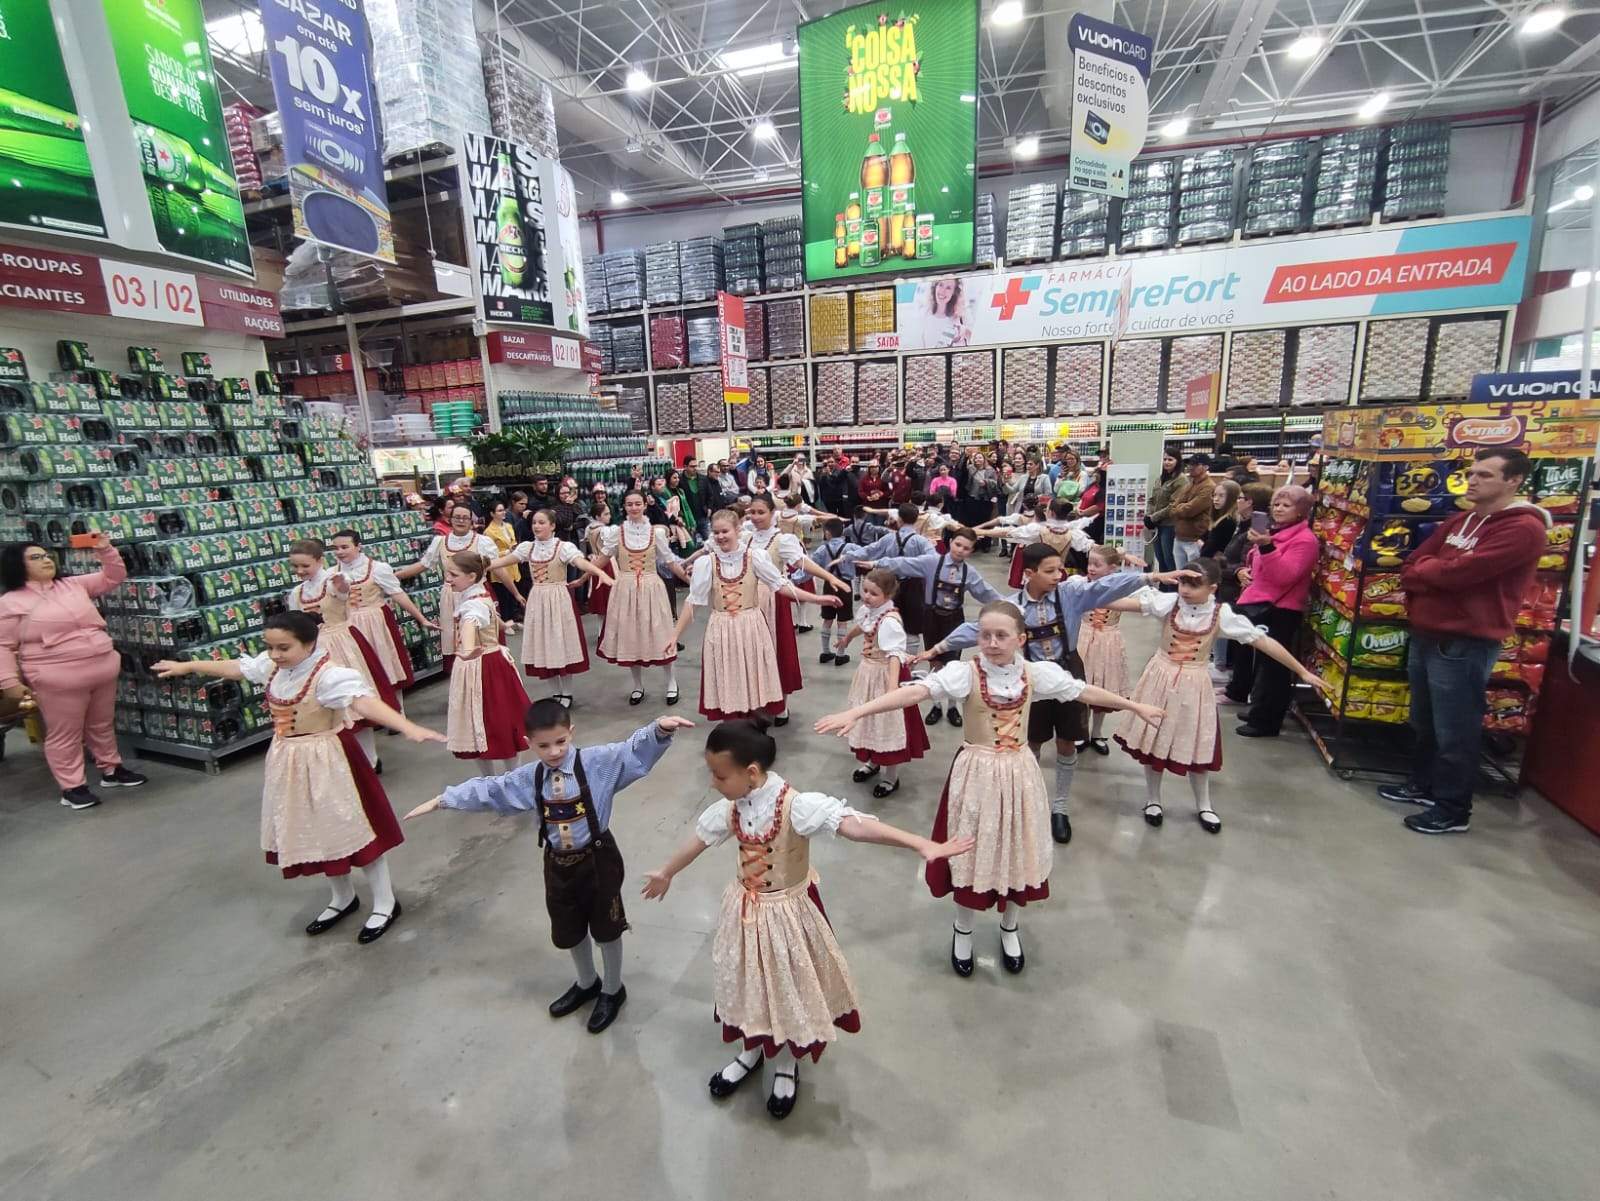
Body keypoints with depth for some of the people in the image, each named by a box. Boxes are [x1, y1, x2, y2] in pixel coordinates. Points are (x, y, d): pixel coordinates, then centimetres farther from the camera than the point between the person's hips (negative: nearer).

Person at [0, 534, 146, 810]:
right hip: (58, 680, -5)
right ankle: (72, 787, 14)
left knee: (102, 725, 18)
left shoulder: (74, 585, 9)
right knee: (65, 734, 4)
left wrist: (105, 550, -3)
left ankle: (112, 770, 31)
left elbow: (114, 577, 13)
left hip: (103, 669, 5)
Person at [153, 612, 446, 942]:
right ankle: (342, 898, 40)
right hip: (289, 761, 8)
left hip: (327, 761, -8)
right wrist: (185, 666, 31)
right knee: (314, 832, 20)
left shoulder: (329, 675, -28)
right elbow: (233, 667, 18)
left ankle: (385, 903, 18)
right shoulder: (270, 666, -3)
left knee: (352, 828, 2)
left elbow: (364, 702, -44)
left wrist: (409, 728, -59)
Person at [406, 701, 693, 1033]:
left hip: (598, 859, -5)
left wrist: (659, 729, -50)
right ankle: (586, 984, 52)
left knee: (606, 928, 14)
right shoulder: (527, 779, -5)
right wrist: (441, 800, 10)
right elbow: (486, 790, 6)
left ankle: (612, 990, 41)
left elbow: (635, 751, -31)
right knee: (569, 931, 23)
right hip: (558, 864, 5)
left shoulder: (598, 762, -19)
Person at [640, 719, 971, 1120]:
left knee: (791, 986, 18)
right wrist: (666, 873, 24)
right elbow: (700, 839, 7)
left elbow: (853, 824, -45)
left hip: (788, 911, -5)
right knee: (749, 982, 24)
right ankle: (752, 1051, 54)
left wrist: (921, 844, -56)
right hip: (745, 910, 5)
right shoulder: (730, 808, -12)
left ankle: (789, 1065, 47)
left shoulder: (796, 806, -33)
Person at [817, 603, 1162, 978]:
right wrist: (855, 712, -44)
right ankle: (963, 931, 37)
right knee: (973, 852, 11)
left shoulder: (1036, 673, -6)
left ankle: (1009, 928, 44)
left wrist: (1134, 706, 17)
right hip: (976, 774, -3)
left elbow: (1083, 691, 7)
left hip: (1017, 775, 3)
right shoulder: (964, 672, -19)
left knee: (1016, 850, 16)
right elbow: (916, 691, -33)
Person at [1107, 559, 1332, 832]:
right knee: (1153, 741, 10)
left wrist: (1303, 672, -2)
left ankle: (1203, 806, 36)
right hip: (1161, 679, 0)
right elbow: (1124, 603, -19)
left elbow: (1263, 641, -6)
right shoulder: (1168, 602, -12)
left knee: (1195, 746, 14)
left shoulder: (1222, 615, -11)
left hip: (1193, 685, 0)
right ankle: (1152, 800, 31)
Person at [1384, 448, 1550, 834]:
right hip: (1425, 635, 8)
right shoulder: (1460, 521, 14)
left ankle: (1454, 810, 16)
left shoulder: (1523, 529, -14)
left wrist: (1426, 568, -3)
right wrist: (1436, 574, -10)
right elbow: (1413, 567, 11)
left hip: (1465, 644, -8)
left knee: (1454, 733, 3)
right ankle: (1423, 784, 36)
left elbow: (1455, 573, -23)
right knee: (1424, 723, 20)